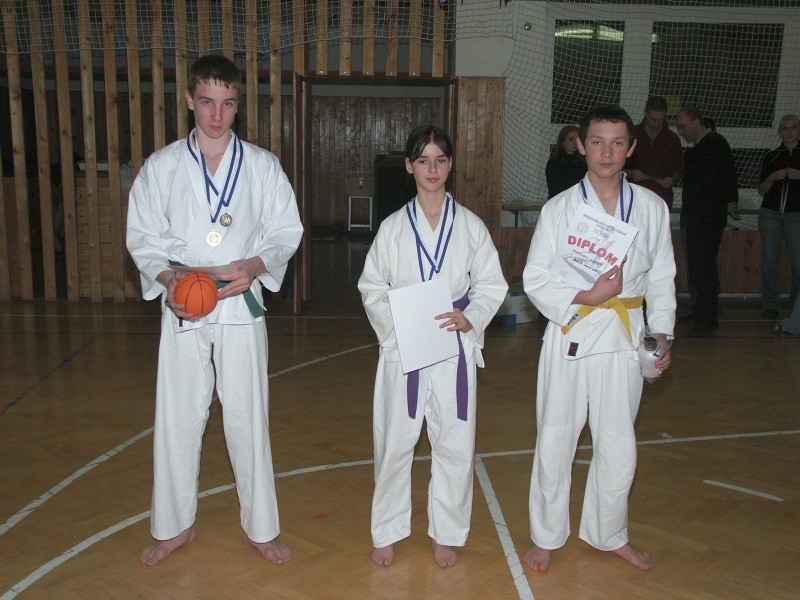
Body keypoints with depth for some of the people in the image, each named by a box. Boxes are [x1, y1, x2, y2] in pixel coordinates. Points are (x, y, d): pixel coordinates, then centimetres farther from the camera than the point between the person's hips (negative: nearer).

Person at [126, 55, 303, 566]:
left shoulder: (262, 165, 2)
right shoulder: (161, 166, 3)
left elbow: (286, 231, 3)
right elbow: (143, 238, 4)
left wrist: (256, 265, -16)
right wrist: (167, 277, -16)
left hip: (240, 305, -1)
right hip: (183, 308, 1)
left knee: (248, 417, 4)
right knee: (178, 417, 8)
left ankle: (260, 527, 21)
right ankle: (175, 525, 28)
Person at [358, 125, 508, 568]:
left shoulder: (471, 227, 1)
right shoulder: (393, 228, 0)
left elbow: (492, 286, 4)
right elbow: (371, 288, 3)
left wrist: (470, 318, -14)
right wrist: (394, 324, -15)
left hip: (455, 345, 1)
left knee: (455, 443, 7)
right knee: (394, 442, 8)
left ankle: (446, 532, 28)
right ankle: (388, 531, 28)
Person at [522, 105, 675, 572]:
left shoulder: (651, 208, 2)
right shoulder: (559, 209, -6)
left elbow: (661, 276, 10)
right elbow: (535, 278, -6)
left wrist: (663, 334, 5)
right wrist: (585, 297, -20)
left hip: (625, 339, 2)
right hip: (572, 337, -2)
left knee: (619, 446, 13)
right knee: (556, 442, 8)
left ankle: (609, 533, 37)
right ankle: (547, 535, 29)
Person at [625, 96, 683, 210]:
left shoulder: (672, 139, 8)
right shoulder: (632, 134, 4)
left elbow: (677, 170, 15)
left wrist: (672, 179, -7)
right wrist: (630, 174, -13)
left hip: (662, 200, 1)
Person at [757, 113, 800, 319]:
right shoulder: (771, 157, 9)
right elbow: (762, 190, 8)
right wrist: (772, 177, -10)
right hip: (770, 213, 1)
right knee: (770, 260, -1)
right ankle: (770, 304, 8)